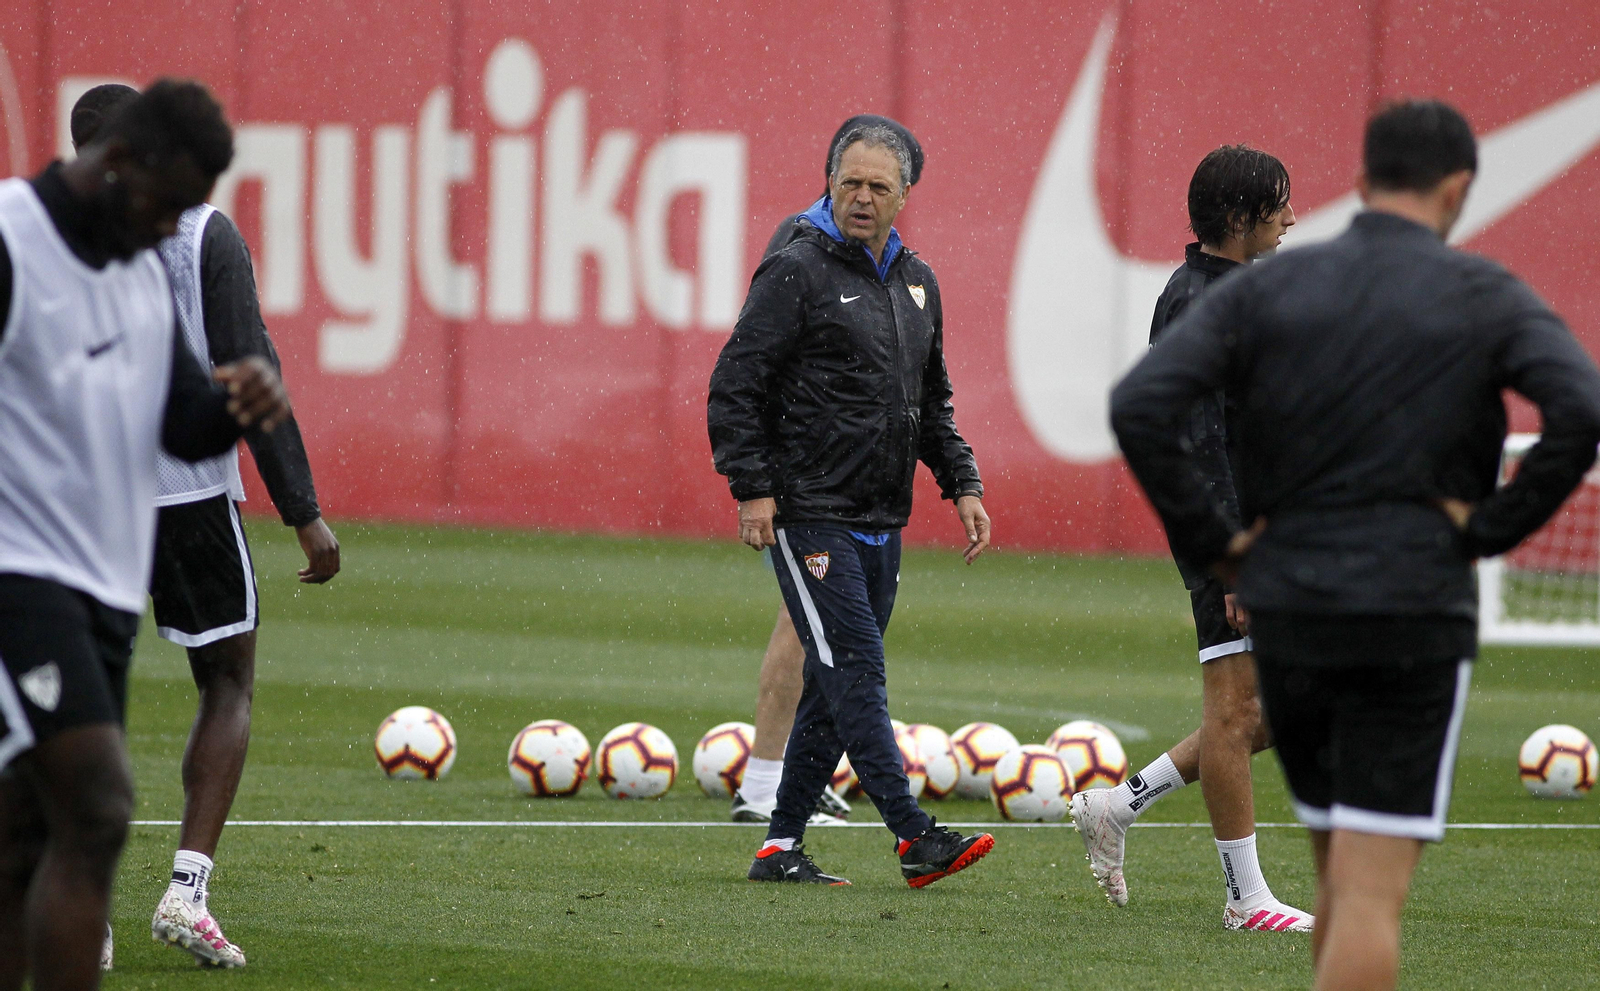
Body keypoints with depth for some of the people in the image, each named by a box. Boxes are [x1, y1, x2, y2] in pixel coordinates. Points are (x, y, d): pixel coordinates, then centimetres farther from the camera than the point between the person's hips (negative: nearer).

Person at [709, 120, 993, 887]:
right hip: (809, 515, -8)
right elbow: (735, 387, -9)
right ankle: (914, 838, -17)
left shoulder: (917, 284, 16)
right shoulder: (797, 272, -7)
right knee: (855, 671, -12)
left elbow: (933, 402, 26)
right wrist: (753, 488, -16)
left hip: (880, 524, 8)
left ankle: (782, 844, 14)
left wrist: (963, 485, 15)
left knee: (837, 687, 8)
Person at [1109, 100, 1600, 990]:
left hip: (1286, 615, 4)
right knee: (1372, 894, -5)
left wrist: (1211, 539, 0)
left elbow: (1140, 407, -6)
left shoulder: (1263, 289, 6)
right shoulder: (1488, 298, -1)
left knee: (1343, 877, 18)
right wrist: (1493, 527, -7)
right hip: (1417, 619, -4)